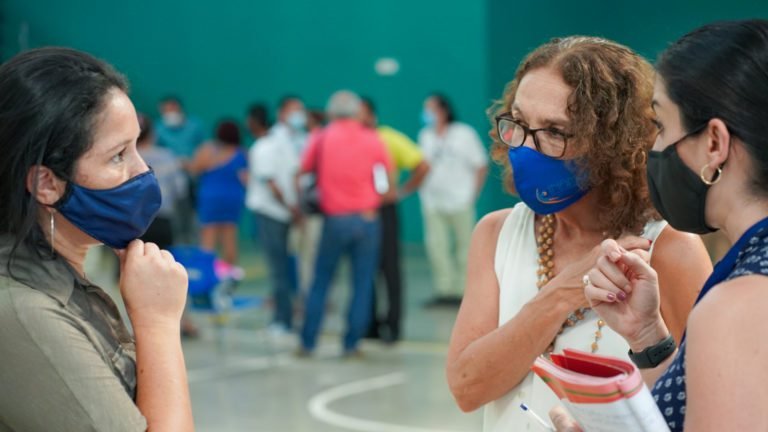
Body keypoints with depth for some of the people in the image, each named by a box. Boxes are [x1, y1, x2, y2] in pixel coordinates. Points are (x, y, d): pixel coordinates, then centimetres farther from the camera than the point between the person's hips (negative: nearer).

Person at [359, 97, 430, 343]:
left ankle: (392, 325, 3)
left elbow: (422, 166, -6)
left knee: (389, 268, -3)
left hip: (383, 211, -4)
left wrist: (402, 192, -7)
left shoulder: (391, 140, -4)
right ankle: (370, 324, 17)